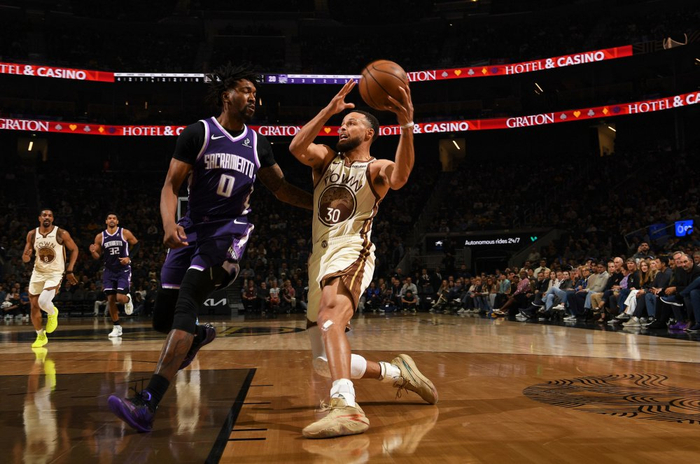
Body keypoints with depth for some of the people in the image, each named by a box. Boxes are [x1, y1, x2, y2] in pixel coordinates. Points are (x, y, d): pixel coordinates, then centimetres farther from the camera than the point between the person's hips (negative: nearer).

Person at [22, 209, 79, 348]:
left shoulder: (62, 233, -11)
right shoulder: (32, 234, -1)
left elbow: (74, 249, -1)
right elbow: (25, 257, 6)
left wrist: (70, 270, -6)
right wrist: (26, 256, -20)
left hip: (55, 274, -4)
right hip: (38, 273, 4)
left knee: (43, 302, -25)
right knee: (34, 307, 7)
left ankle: (53, 313, 12)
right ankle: (40, 336, 27)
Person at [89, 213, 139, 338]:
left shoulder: (125, 233, -6)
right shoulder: (100, 237, 1)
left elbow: (136, 245, 6)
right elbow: (97, 256, 6)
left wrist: (129, 257, -9)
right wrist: (93, 252, -17)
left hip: (123, 269, -3)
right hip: (109, 270, 3)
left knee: (120, 298, -15)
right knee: (111, 299, 1)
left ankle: (128, 299, 24)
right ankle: (117, 327, 14)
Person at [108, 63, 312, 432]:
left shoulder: (257, 145, 7)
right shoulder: (198, 133, -3)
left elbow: (281, 188, 16)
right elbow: (171, 185, -5)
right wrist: (169, 224, -25)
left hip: (229, 232, -1)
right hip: (192, 229, 1)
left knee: (185, 302, -23)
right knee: (162, 318, 3)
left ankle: (147, 404, -27)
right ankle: (199, 335, 41)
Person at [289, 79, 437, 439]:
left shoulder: (375, 168, 5)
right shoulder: (325, 159, 18)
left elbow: (399, 178, -21)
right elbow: (296, 147, -4)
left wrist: (407, 126, -34)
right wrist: (328, 111, -11)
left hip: (351, 252, -6)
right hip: (320, 257, 7)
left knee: (330, 314, -40)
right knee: (324, 362, 7)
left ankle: (346, 407, -51)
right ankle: (396, 372, 24)